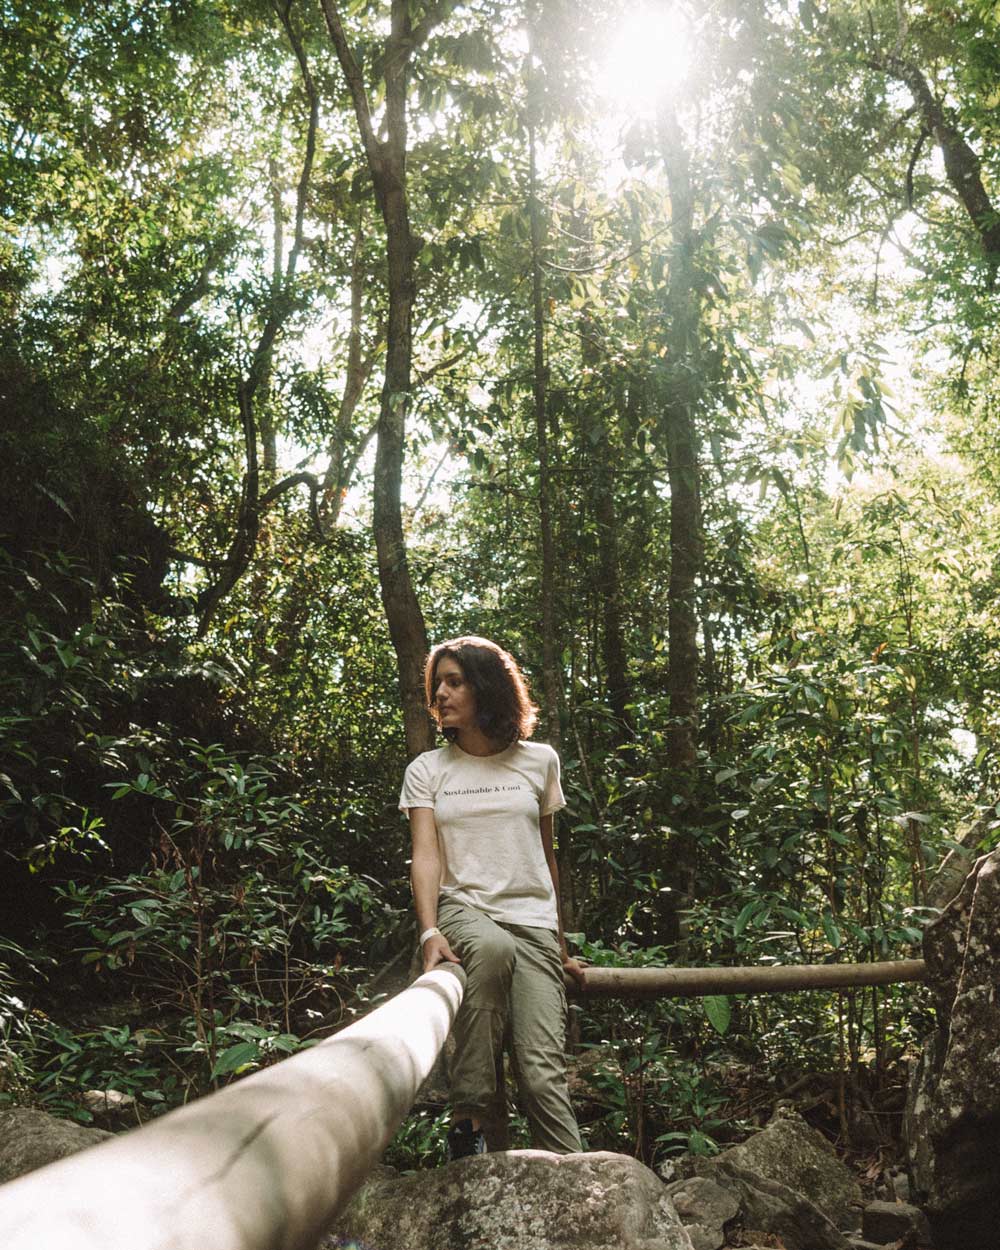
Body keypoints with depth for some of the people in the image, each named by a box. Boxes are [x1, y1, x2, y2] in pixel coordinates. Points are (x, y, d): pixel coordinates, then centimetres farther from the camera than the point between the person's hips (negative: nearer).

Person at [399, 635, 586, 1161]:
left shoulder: (539, 761, 11)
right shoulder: (427, 770, 9)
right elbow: (425, 855, -4)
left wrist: (560, 947, 22)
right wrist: (430, 932, -22)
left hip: (533, 920, 1)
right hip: (462, 909, -1)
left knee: (541, 1068, -16)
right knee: (492, 947, -38)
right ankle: (469, 1118, -30)